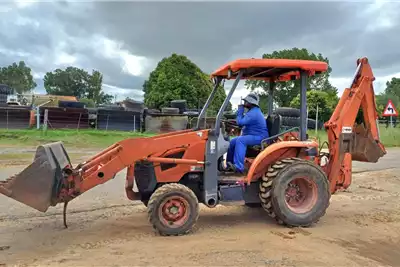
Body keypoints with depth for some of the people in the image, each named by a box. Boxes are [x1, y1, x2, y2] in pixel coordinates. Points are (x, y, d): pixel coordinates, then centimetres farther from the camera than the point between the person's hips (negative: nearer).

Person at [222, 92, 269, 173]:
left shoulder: (253, 113, -20)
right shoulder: (253, 111, 16)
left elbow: (240, 122, -25)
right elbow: (243, 122, 23)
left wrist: (240, 109, -12)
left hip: (259, 137, -11)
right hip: (253, 136, 11)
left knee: (240, 140, -33)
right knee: (233, 142, 5)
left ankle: (239, 167, -36)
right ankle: (229, 165, 12)